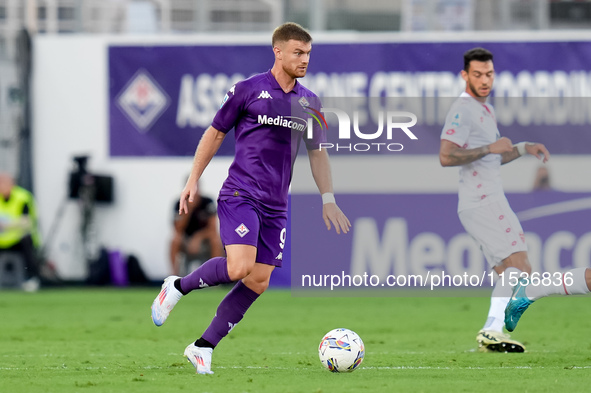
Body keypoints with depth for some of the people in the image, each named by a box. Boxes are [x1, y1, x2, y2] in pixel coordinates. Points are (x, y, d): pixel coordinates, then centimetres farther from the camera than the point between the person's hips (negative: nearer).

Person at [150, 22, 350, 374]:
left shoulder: (309, 103, 11)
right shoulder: (248, 90, -3)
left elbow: (317, 153, 20)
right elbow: (215, 134, 5)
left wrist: (328, 200, 12)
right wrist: (193, 181, 2)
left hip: (276, 206, 6)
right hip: (240, 195, -6)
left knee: (258, 282, -1)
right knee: (239, 267, -24)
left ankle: (203, 347, 8)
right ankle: (178, 287, 2)